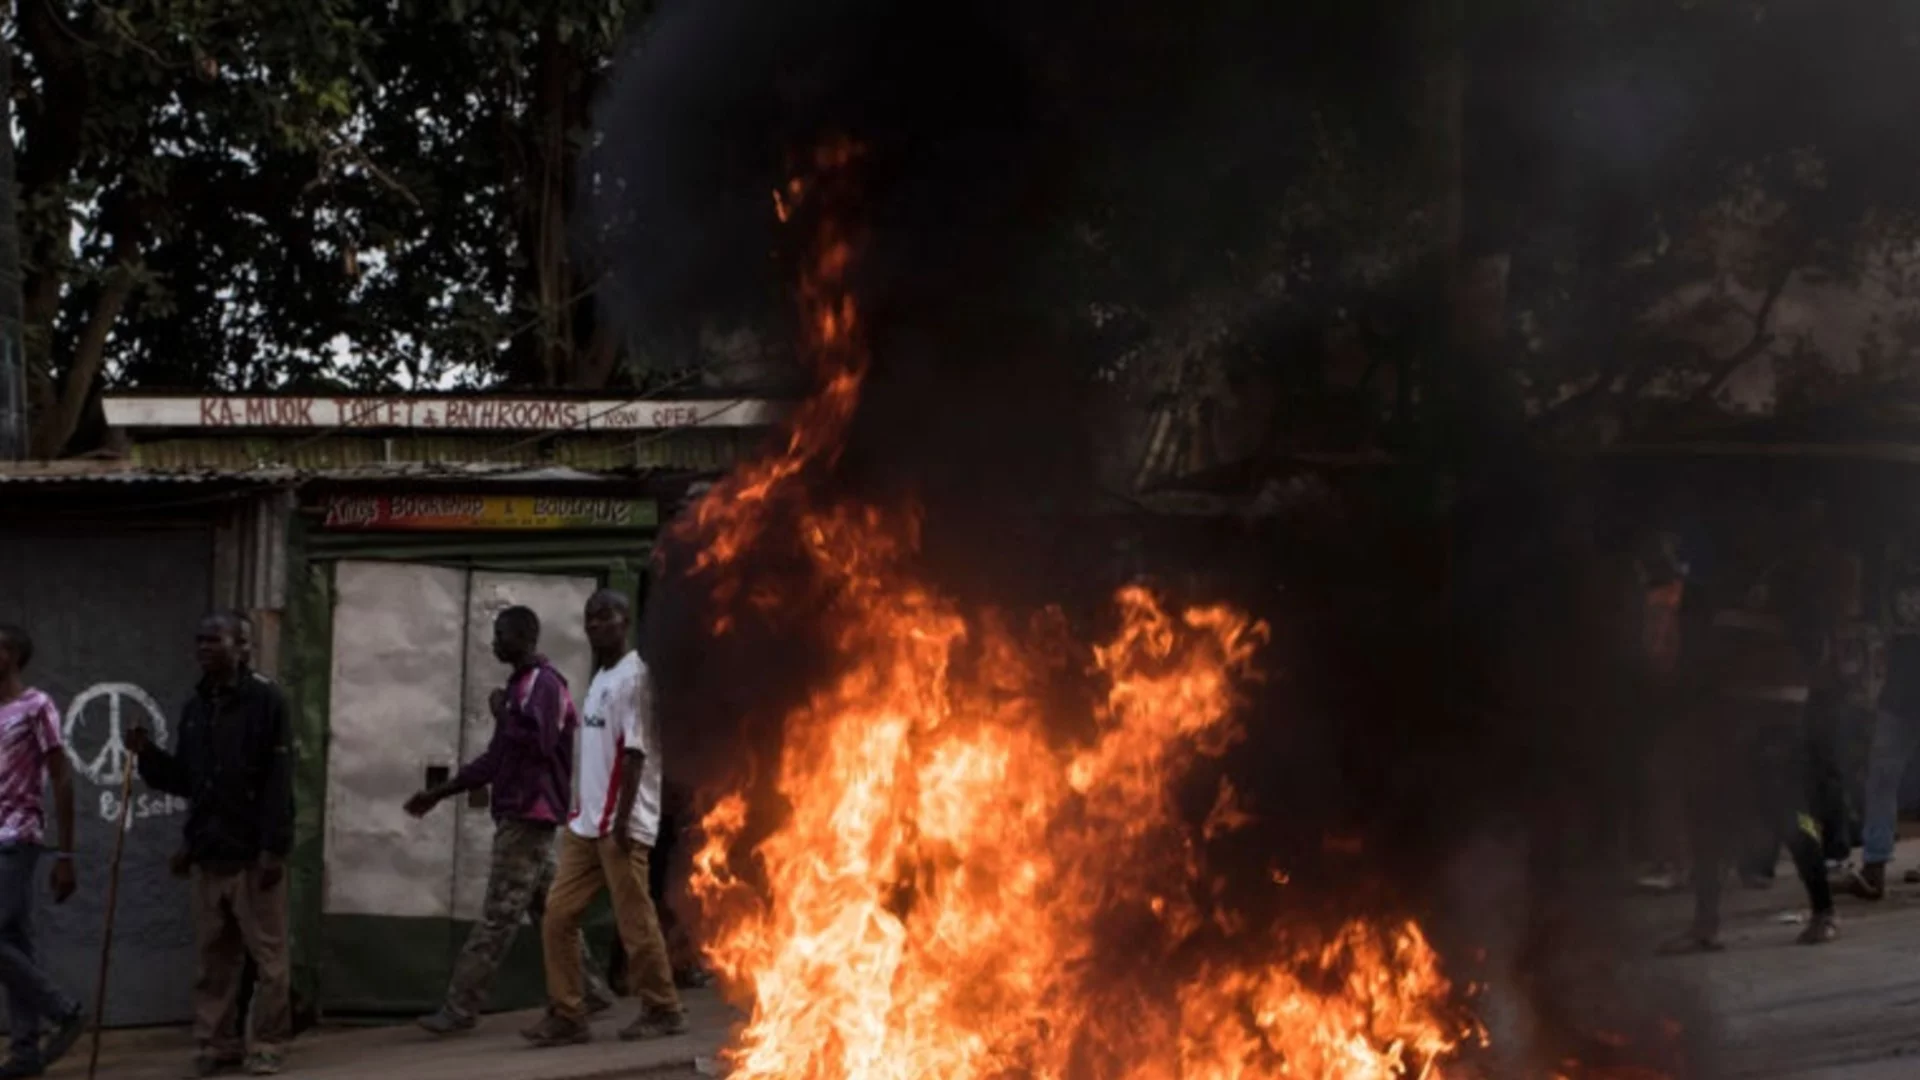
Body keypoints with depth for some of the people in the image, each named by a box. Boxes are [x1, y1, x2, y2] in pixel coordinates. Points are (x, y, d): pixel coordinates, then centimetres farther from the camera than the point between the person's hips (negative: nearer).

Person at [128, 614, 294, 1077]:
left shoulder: (265, 700, -5)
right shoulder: (194, 708, 15)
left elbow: (279, 779, -11)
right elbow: (184, 780, 19)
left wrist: (274, 847, -17)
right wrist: (148, 755, 1)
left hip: (253, 852, -6)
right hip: (207, 852, 6)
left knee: (267, 954, -2)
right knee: (214, 957, 8)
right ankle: (215, 1042, 13)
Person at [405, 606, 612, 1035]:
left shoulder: (543, 684, -11)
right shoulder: (522, 685, 19)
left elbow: (538, 743, -25)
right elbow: (497, 758, 23)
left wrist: (502, 714, -10)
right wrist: (439, 793, 22)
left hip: (527, 816, -10)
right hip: (520, 815, 10)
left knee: (498, 917, -8)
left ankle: (459, 1010, -8)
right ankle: (589, 991, 17)